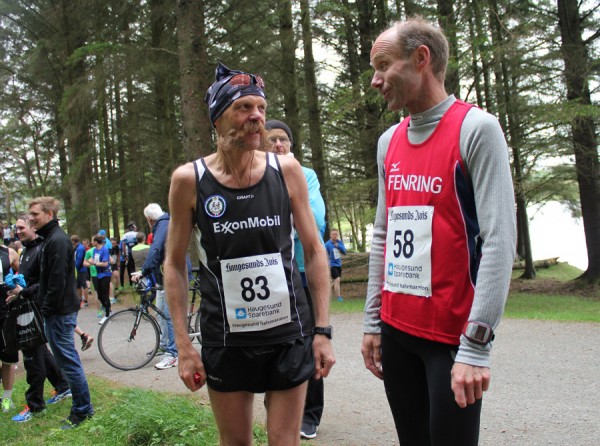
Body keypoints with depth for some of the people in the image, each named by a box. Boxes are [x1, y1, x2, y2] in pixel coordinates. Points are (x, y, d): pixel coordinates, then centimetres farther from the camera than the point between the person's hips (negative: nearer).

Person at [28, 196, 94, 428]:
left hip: (60, 311, -10)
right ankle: (82, 406, 26)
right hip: (58, 310, 10)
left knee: (68, 361, -4)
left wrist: (48, 310, -18)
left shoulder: (57, 240, -17)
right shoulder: (52, 238, 15)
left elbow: (57, 281, -22)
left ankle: (82, 410, 5)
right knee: (66, 359, 16)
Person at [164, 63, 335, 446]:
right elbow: (175, 264, 1)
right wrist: (183, 345, -4)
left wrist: (323, 330, -1)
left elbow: (314, 251, 3)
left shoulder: (286, 171, -3)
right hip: (226, 339, 0)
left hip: (290, 334, 1)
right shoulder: (190, 180, -6)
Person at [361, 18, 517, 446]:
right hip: (396, 329, 6)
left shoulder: (476, 129, -9)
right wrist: (373, 321, 12)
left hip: (452, 334, -6)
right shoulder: (389, 142, 11)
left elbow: (499, 240, -15)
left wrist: (476, 346, -19)